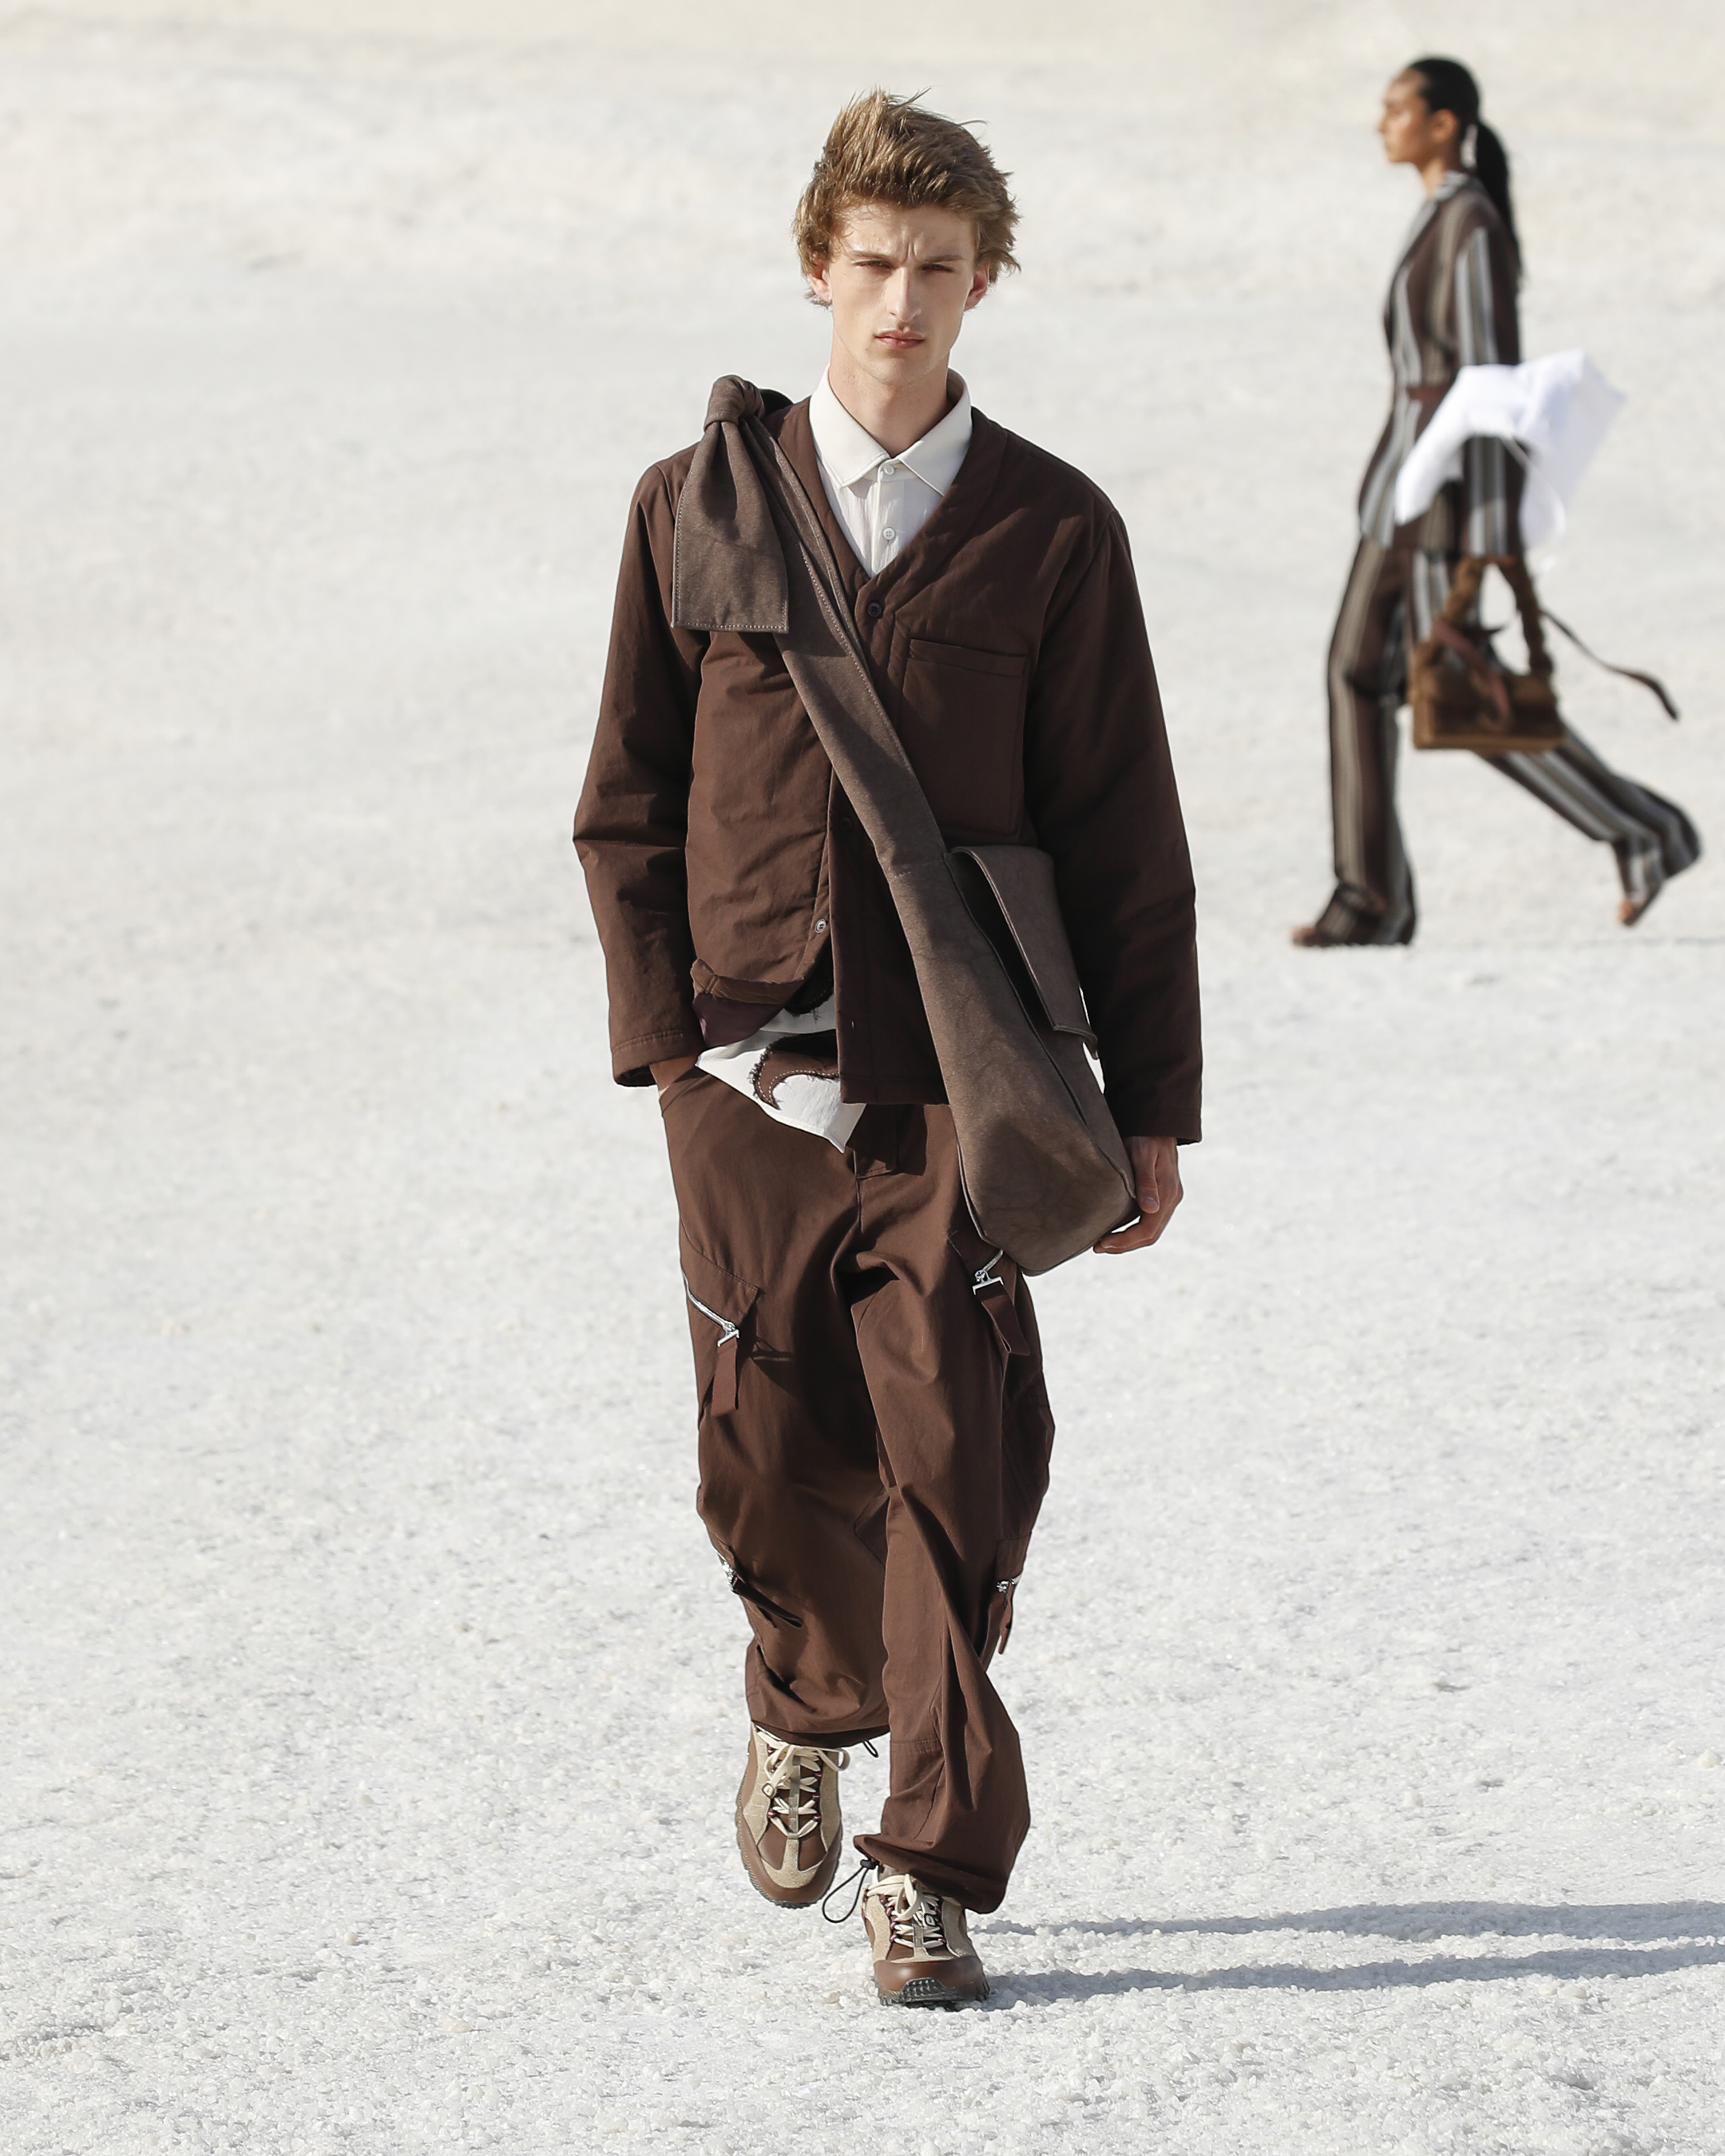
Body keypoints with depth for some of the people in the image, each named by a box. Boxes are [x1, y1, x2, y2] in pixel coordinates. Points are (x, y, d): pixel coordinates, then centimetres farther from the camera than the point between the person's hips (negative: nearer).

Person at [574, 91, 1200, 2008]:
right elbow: (627, 803, 10)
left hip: (954, 1080, -1)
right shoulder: (696, 506, 6)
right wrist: (666, 1030, -1)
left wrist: (1148, 1109, 1)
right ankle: (808, 1709, 38)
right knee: (775, 1467, 7)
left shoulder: (1051, 533, 2)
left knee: (956, 1471, -8)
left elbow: (1126, 841, 4)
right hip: (751, 1078, 1)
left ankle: (932, 1869, 2)